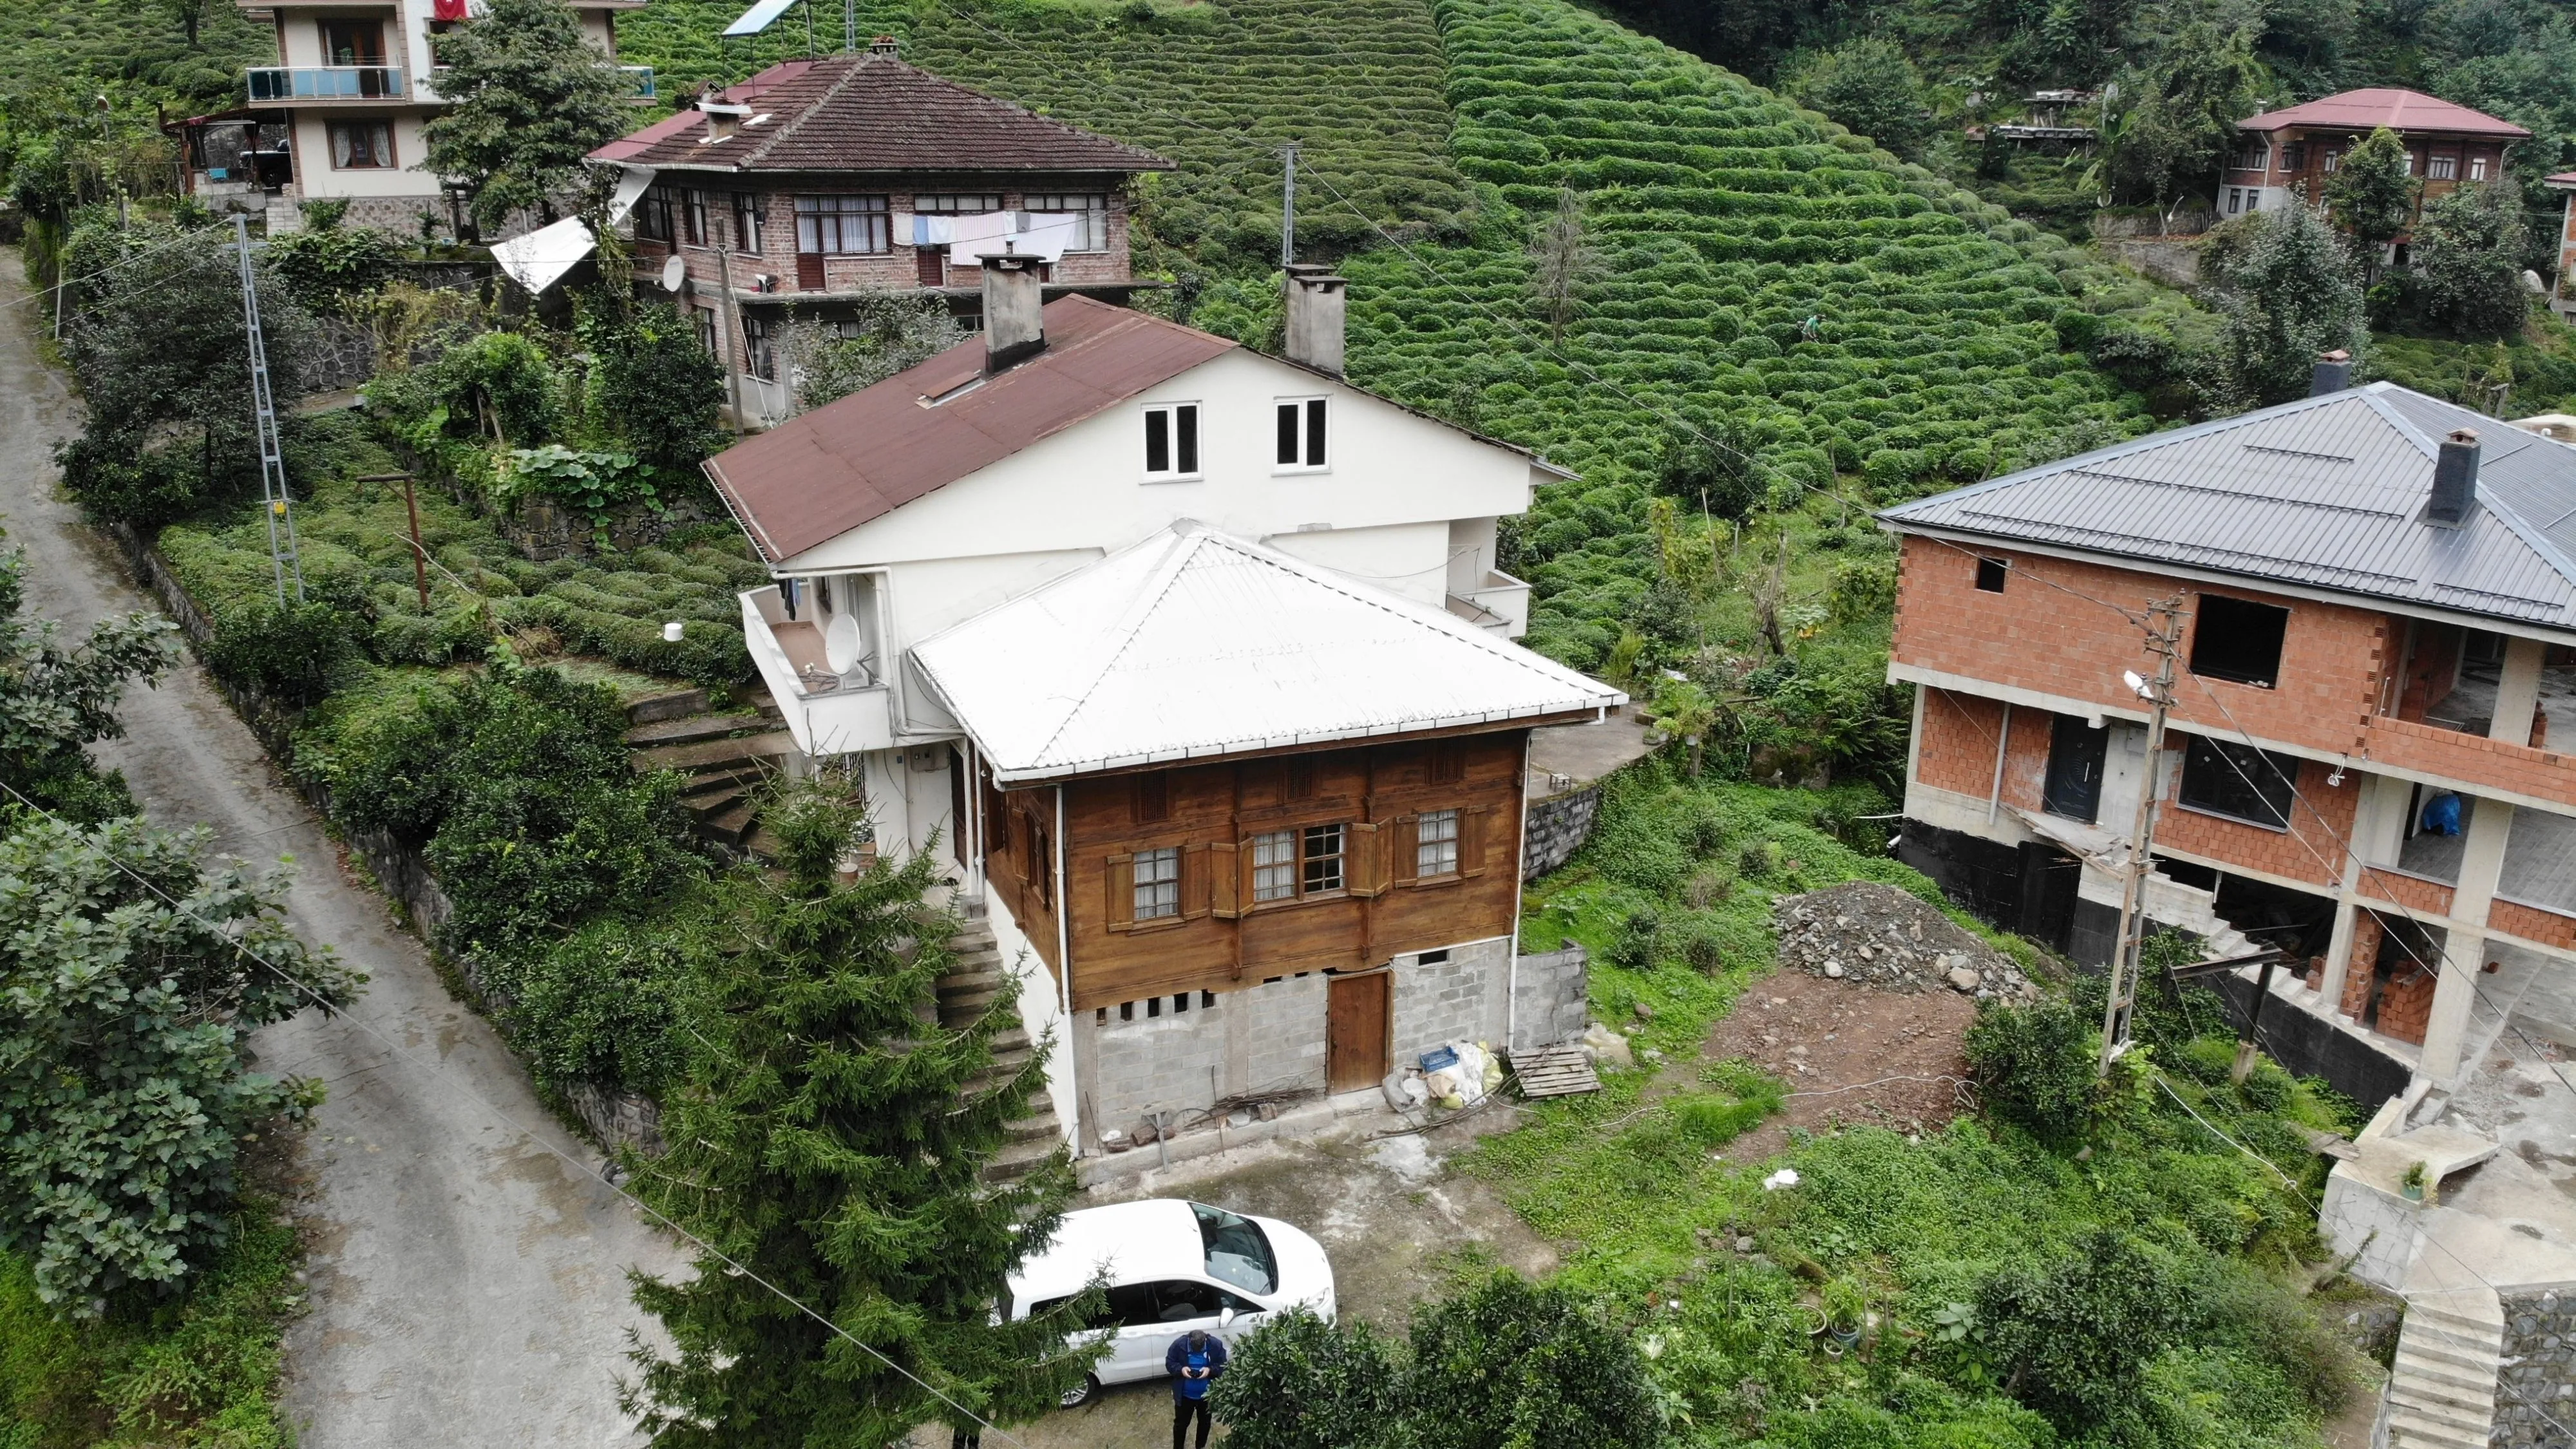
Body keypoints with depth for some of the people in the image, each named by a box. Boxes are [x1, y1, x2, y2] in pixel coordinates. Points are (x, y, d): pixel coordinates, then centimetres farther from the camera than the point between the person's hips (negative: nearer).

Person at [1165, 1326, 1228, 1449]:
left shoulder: (1216, 1345, -20)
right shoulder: (1179, 1344, -22)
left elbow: (1223, 1366, -10)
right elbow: (1169, 1363, -9)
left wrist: (1210, 1370, -29)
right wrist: (1181, 1369, -28)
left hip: (1207, 1395, 1)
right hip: (1185, 1395, -1)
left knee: (1205, 1422, 22)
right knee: (1181, 1423, 14)